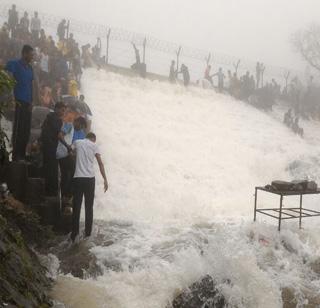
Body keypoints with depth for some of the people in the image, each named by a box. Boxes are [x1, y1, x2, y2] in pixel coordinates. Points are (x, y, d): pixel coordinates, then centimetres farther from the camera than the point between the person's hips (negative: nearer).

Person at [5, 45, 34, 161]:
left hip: (27, 103, 7)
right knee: (18, 129, -7)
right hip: (18, 102, -7)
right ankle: (16, 155, -2)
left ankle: (22, 154, 15)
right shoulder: (13, 64, -2)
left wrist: (31, 101, 12)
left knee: (26, 130, 7)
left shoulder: (30, 68, 18)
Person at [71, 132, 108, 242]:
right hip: (90, 179, -1)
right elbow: (100, 164, 1)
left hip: (77, 178, 1)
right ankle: (87, 233, 13)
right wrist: (105, 180, 2)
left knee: (76, 207, 5)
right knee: (89, 207, 9)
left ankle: (74, 234, 4)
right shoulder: (94, 145, 5)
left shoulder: (77, 143, 9)